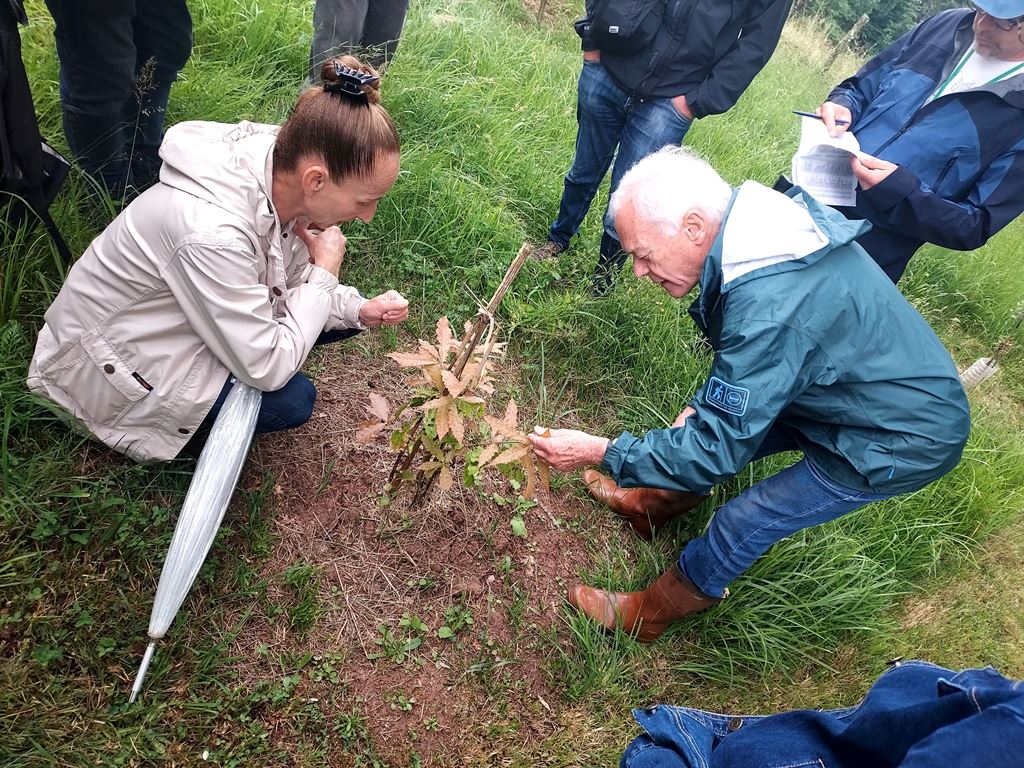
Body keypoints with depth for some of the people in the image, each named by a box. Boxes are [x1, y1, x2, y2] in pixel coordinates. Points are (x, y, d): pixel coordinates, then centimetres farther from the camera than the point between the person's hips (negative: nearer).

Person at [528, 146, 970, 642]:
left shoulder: (770, 311, -38)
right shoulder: (760, 217, -9)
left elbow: (718, 448, -30)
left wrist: (599, 452, -26)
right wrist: (699, 407, 2)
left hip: (901, 440, -8)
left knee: (744, 520, 0)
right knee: (736, 421, 14)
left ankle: (650, 614, 22)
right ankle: (657, 503, 39)